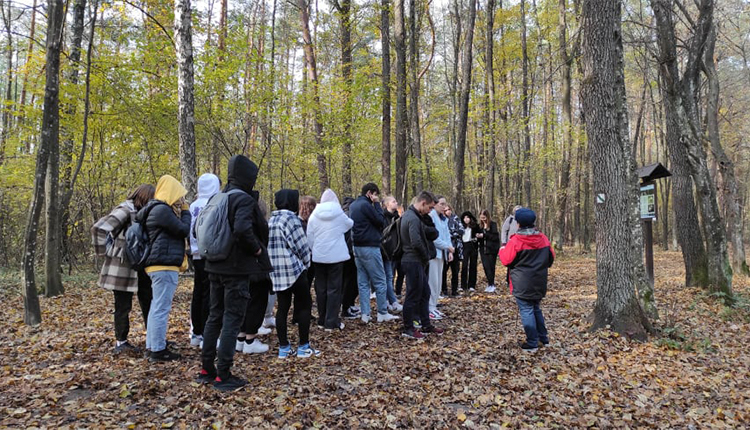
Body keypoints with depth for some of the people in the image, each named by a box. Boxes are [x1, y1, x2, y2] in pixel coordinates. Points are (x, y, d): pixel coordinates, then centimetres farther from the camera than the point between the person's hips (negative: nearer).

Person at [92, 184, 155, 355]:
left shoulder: (140, 213, 8)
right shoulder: (124, 211, -17)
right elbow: (99, 228, -26)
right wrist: (104, 252, -16)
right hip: (122, 266, -8)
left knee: (148, 301, 12)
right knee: (123, 306, 4)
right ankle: (121, 342, 18)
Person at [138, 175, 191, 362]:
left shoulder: (157, 209, 18)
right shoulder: (163, 210, -14)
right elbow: (184, 230, -12)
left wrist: (181, 212, 13)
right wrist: (186, 212, 2)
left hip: (159, 264, 11)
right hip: (165, 265, -11)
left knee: (156, 306, 15)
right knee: (162, 308, -7)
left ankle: (153, 345, 24)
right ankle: (158, 350, -2)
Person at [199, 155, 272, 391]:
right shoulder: (244, 199, -15)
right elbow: (242, 230, -31)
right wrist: (256, 248, -16)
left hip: (215, 267, 8)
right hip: (237, 269, -8)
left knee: (215, 316, 16)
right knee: (233, 319, -1)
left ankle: (206, 369, 25)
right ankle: (223, 375, 4)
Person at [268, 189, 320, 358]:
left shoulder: (271, 220, 12)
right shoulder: (291, 219, -11)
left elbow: (270, 245, 15)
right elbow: (301, 245, -11)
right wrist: (306, 262, 7)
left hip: (276, 271, 7)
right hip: (294, 269, -7)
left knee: (282, 307, 10)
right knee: (304, 306, 4)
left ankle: (283, 347, 14)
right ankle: (304, 346, 7)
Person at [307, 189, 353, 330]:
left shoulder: (314, 215, -1)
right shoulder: (339, 214, -3)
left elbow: (309, 237, 2)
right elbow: (350, 224, 16)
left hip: (319, 256, 2)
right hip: (336, 256, -2)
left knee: (321, 288, 11)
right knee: (334, 289, 1)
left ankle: (322, 320, 20)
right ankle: (331, 322, 0)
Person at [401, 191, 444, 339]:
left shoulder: (409, 215, 13)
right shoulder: (413, 218, -19)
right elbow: (416, 242, -26)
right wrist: (426, 257, -11)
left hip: (417, 262, 10)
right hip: (413, 262, -10)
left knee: (424, 293, 17)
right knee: (413, 295, 0)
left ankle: (426, 325, 27)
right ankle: (408, 329, 11)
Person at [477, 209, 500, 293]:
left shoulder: (493, 224, -7)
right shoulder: (481, 225, 10)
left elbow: (495, 236, -14)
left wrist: (484, 235, -18)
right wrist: (478, 236, -6)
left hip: (492, 249, -5)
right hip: (483, 249, 5)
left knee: (490, 267, -3)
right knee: (485, 267, 2)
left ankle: (491, 285, 4)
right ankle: (490, 284, 12)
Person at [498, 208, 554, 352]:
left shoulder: (515, 241, -15)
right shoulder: (543, 238, 2)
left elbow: (506, 260, -11)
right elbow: (551, 258, 10)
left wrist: (502, 250, 9)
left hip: (522, 285, -6)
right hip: (539, 283, 6)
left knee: (526, 311, -1)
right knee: (536, 309, 21)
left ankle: (532, 343, 2)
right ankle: (543, 337, 29)